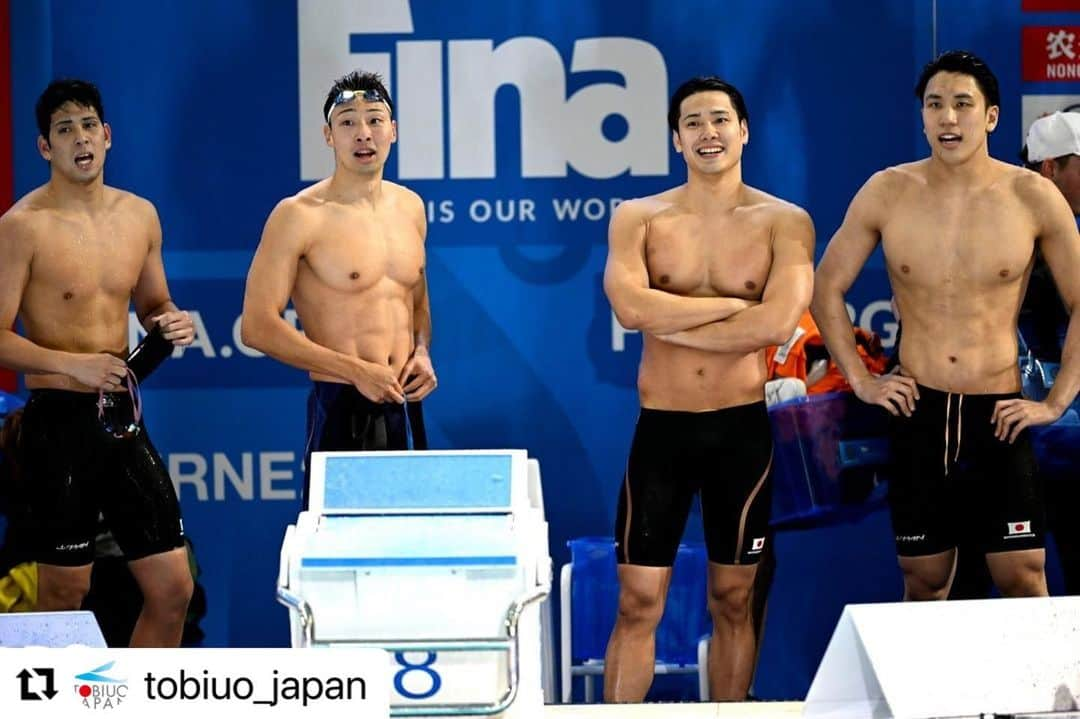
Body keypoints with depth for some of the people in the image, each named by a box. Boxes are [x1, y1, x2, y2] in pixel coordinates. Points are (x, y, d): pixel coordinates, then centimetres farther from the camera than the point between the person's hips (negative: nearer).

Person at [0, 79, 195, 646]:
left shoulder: (139, 215, 8)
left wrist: (171, 323, 0)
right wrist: (72, 364, -24)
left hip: (122, 415, 6)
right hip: (58, 420, -6)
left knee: (173, 587, 5)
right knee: (64, 596, 3)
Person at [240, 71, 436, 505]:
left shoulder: (410, 207, 11)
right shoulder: (300, 216, -8)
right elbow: (257, 326, -12)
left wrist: (422, 351, 4)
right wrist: (355, 370, -15)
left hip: (404, 406, 6)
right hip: (341, 409, -6)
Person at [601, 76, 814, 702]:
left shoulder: (785, 222, -1)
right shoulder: (639, 218, 1)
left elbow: (778, 323, -18)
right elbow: (630, 307, -18)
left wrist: (671, 323, -13)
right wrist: (734, 304, -14)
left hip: (742, 429, 0)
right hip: (662, 428, 0)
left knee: (733, 599, 11)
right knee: (638, 603, 0)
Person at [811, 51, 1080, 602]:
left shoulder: (1033, 198, -6)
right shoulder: (887, 193, -1)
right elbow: (827, 288, 9)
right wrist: (860, 380, 3)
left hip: (999, 417, -1)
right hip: (918, 415, 2)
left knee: (1024, 582, -4)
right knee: (924, 585, 10)